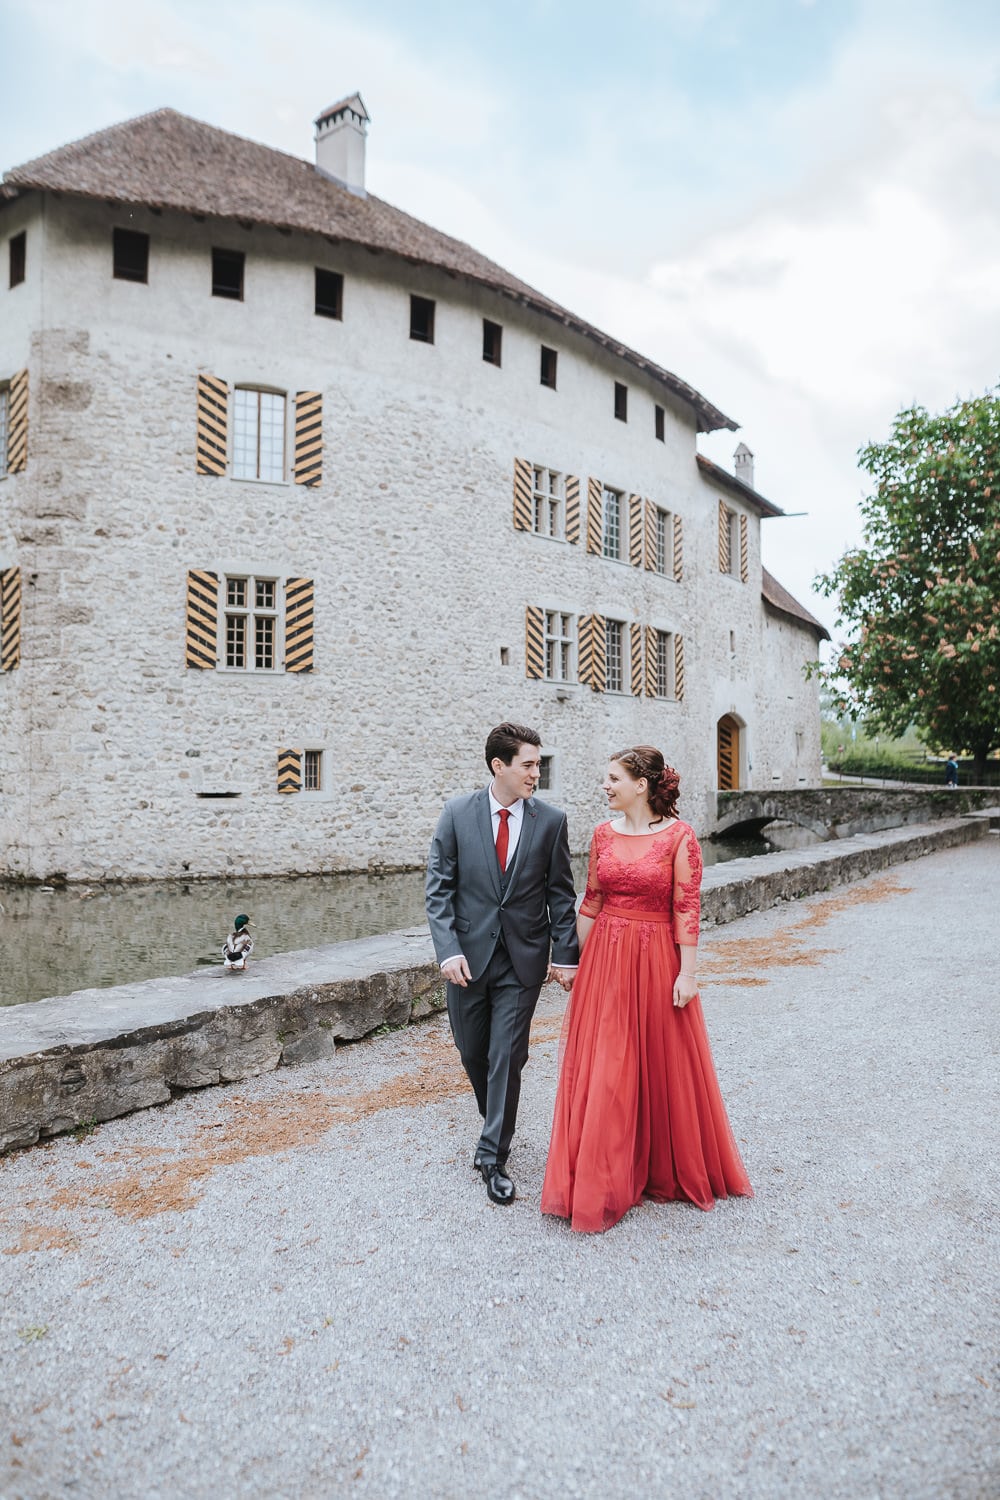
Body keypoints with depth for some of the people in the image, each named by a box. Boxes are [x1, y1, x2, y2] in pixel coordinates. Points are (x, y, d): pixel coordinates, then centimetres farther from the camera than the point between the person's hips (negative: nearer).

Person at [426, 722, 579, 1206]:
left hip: (523, 958, -1)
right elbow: (438, 888, -4)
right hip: (469, 953, 1)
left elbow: (561, 895, 2)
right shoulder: (457, 813, -5)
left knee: (506, 1058, -1)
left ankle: (494, 1156, 14)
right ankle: (496, 1126, 42)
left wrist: (566, 954, -3)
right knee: (472, 1052, 15)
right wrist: (448, 949, -15)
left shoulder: (551, 820, -3)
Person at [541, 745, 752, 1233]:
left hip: (657, 960, -4)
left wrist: (687, 974, -13)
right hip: (605, 959, 4)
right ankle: (606, 1180, 25)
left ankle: (668, 1170, 31)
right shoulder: (603, 834, 4)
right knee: (602, 1070, 8)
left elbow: (687, 909, -11)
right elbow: (591, 902, 8)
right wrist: (575, 958, 8)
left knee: (663, 1065, 9)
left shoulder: (678, 836, -10)